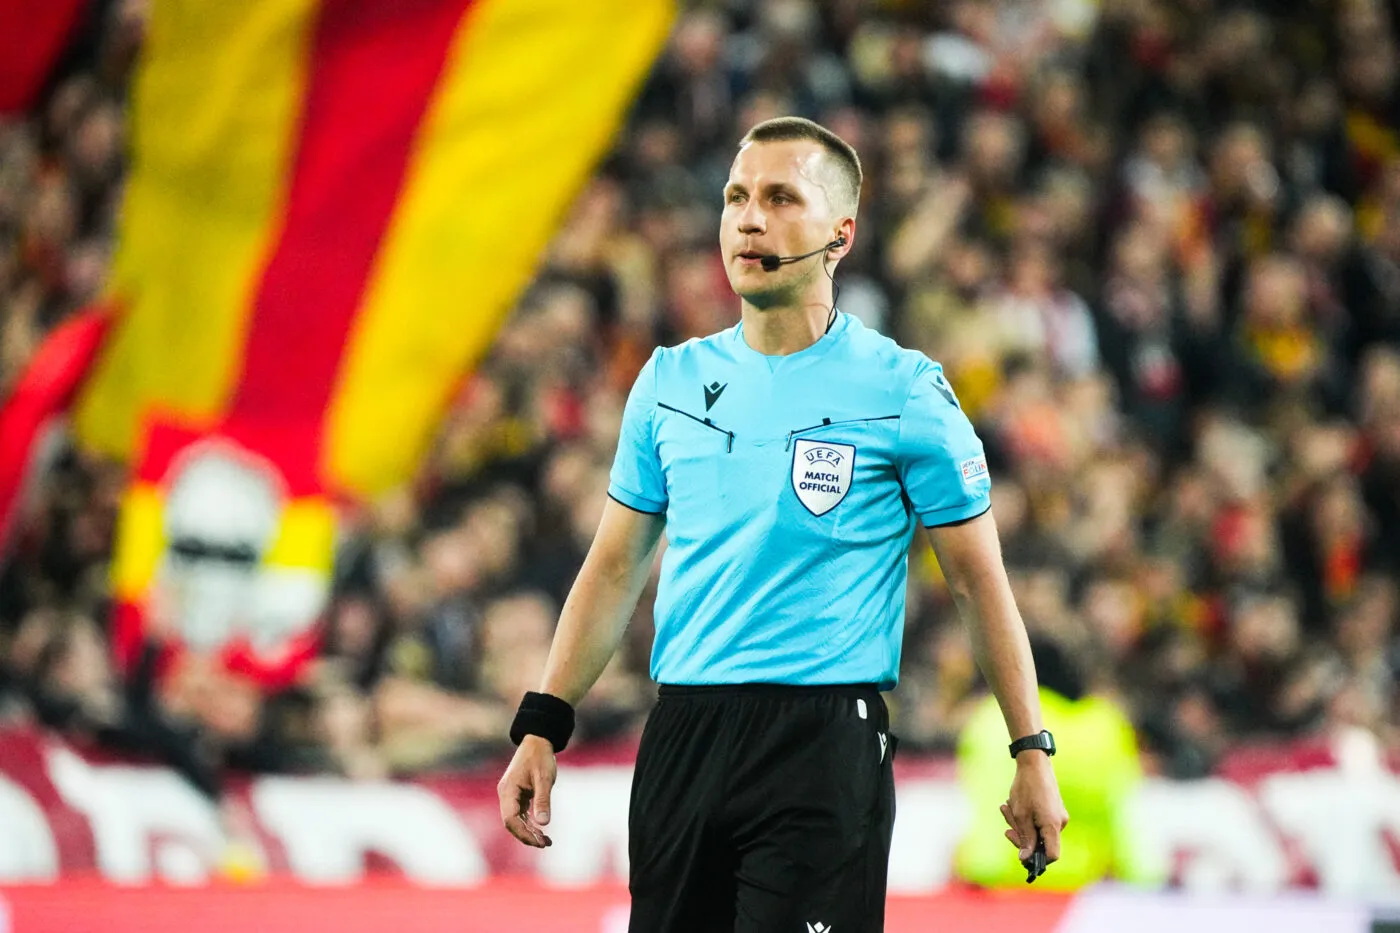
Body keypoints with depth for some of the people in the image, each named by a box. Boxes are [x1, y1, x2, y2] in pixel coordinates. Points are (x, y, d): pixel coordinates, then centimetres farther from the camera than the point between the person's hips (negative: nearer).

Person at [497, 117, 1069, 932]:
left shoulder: (903, 392, -2)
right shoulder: (672, 382, 10)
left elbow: (980, 581, 1)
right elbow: (616, 568, 16)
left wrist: (1032, 751, -2)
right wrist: (542, 727, 9)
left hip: (826, 745, -5)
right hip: (681, 739, 5)